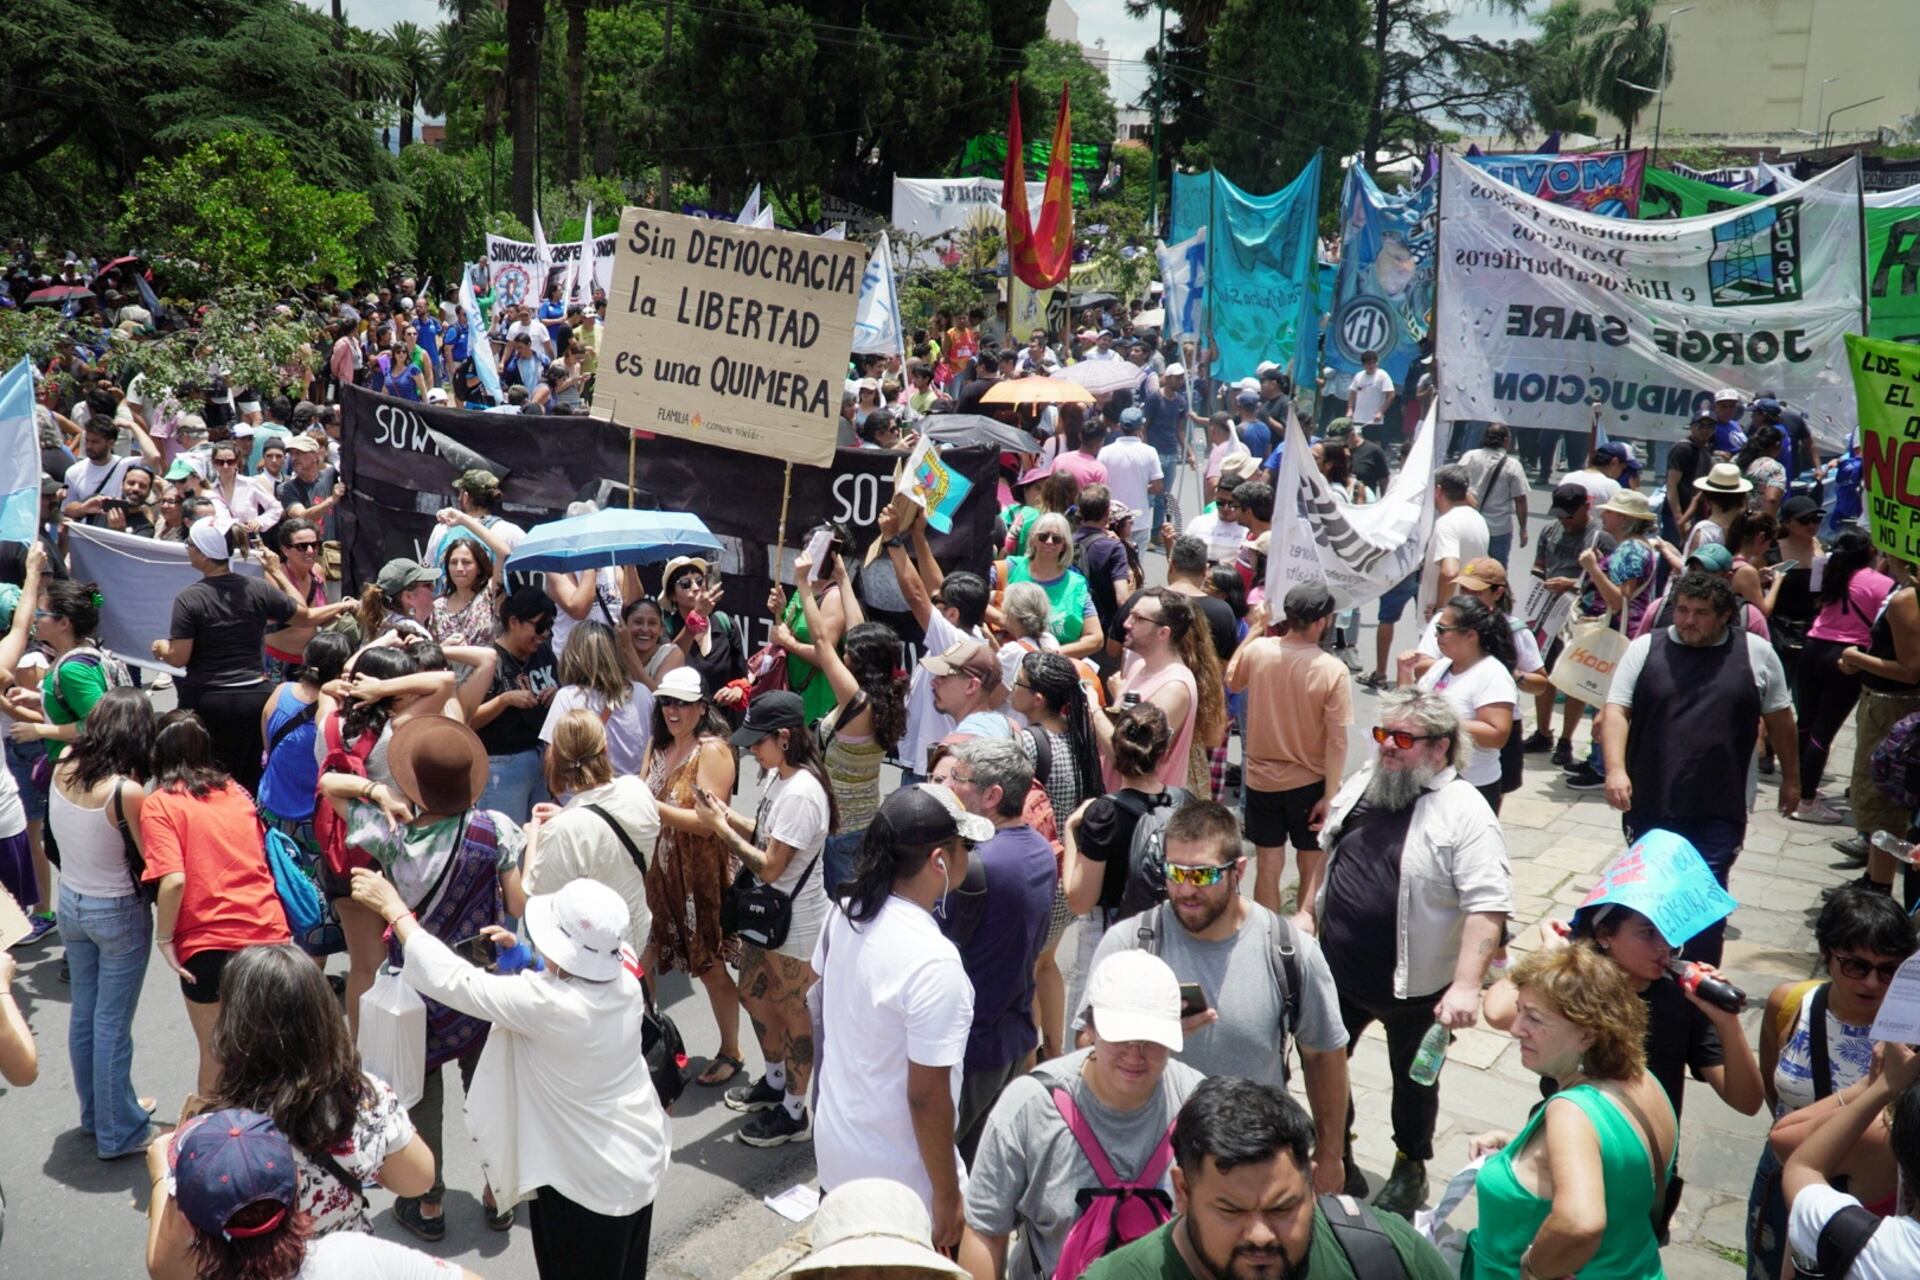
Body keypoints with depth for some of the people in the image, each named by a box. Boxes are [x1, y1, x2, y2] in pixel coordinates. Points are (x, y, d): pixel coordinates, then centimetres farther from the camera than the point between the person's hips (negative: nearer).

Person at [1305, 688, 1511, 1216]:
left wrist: (1465, 985, -33)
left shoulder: (1464, 812, -21)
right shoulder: (1362, 783, 0)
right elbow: (1326, 852, 15)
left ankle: (1410, 1169, 41)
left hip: (1415, 986, -5)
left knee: (1413, 1078, 17)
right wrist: (1307, 911, 14)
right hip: (1337, 972, 6)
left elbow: (1486, 907, -26)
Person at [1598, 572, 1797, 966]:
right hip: (1651, 805, 1)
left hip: (1719, 812, -1)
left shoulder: (1756, 653, 2)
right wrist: (1616, 769, -18)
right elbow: (1616, 711, -5)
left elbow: (1779, 718, 11)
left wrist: (1790, 778, 16)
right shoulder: (1644, 649, 1)